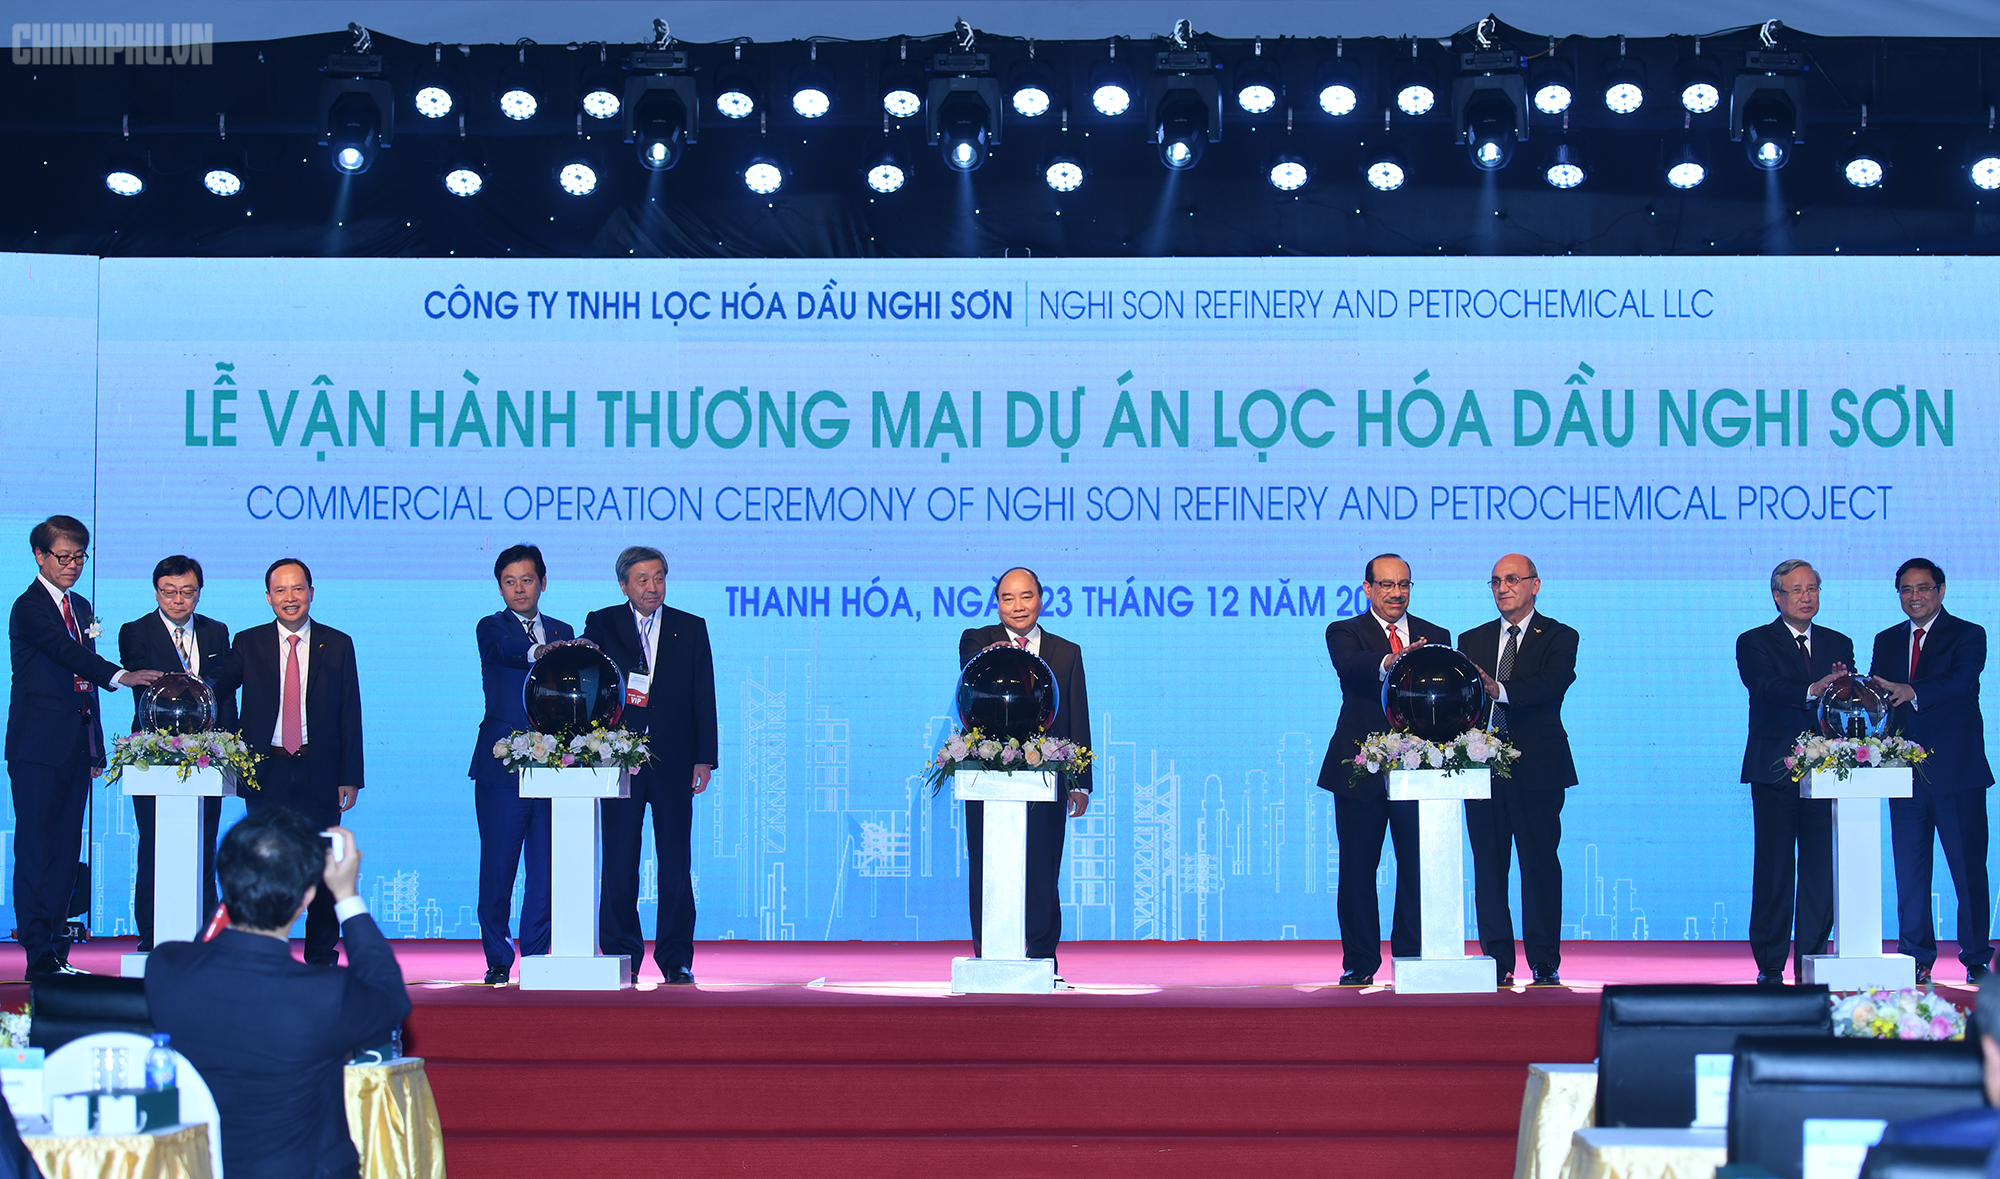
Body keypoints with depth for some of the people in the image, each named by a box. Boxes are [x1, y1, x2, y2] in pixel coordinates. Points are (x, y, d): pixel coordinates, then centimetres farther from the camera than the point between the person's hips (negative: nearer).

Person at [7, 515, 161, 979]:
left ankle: (58, 953, 12)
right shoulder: (29, 607, -8)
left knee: (65, 851, 8)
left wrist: (95, 748, 17)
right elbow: (65, 652, -25)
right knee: (36, 849, -5)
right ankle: (41, 958, -5)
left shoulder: (81, 607, 18)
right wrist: (119, 676, -39)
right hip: (38, 747, -8)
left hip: (75, 747, 8)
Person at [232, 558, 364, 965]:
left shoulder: (337, 645, 6)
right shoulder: (248, 644, 6)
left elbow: (350, 715, 4)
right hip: (266, 770, 0)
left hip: (319, 772, 0)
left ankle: (321, 957, 12)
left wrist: (349, 777, -1)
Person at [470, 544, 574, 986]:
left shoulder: (562, 632, 16)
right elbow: (508, 650, -21)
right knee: (498, 865, -1)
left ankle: (535, 956, 11)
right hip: (502, 765, -4)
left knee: (547, 866, 3)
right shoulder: (491, 628, 3)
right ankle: (498, 960, 9)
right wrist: (539, 652, -43)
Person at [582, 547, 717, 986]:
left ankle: (676, 960, 7)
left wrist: (704, 759, 0)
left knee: (676, 863, 0)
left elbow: (704, 698, 7)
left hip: (673, 762, 1)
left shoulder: (691, 629, 10)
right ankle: (621, 958, 10)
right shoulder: (601, 624, 7)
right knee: (619, 862, 1)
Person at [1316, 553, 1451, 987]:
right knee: (1357, 870, 4)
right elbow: (1350, 665, -20)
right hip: (1361, 770, -2)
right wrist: (1391, 661, -41)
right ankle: (1360, 964, 13)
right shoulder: (1344, 633, 3)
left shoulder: (1435, 637, 12)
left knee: (1417, 868, 4)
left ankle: (1412, 961, 13)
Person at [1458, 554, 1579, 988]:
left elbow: (1552, 683, -15)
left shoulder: (1559, 638, 4)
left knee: (1540, 864, -1)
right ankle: (1497, 961, 9)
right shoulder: (1472, 640, 16)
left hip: (1536, 768, -3)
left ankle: (1545, 963, 5)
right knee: (1488, 866, 3)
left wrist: (1500, 690, -31)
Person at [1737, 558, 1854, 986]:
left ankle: (1812, 963, 6)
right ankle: (1770, 967, 5)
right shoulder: (1754, 643, 3)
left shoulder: (1839, 644, 16)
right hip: (1775, 771, -3)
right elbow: (1768, 688, -16)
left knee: (1821, 870, 0)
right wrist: (1813, 691, -32)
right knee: (1774, 870, -1)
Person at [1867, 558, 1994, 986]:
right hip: (1906, 770, 4)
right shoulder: (1887, 641, 15)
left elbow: (1963, 682, -18)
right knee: (1909, 869, 5)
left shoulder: (1968, 635, 0)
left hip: (1956, 771, -4)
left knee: (1968, 867, 0)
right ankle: (1916, 958, 11)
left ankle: (1977, 959, 8)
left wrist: (1912, 692, -34)